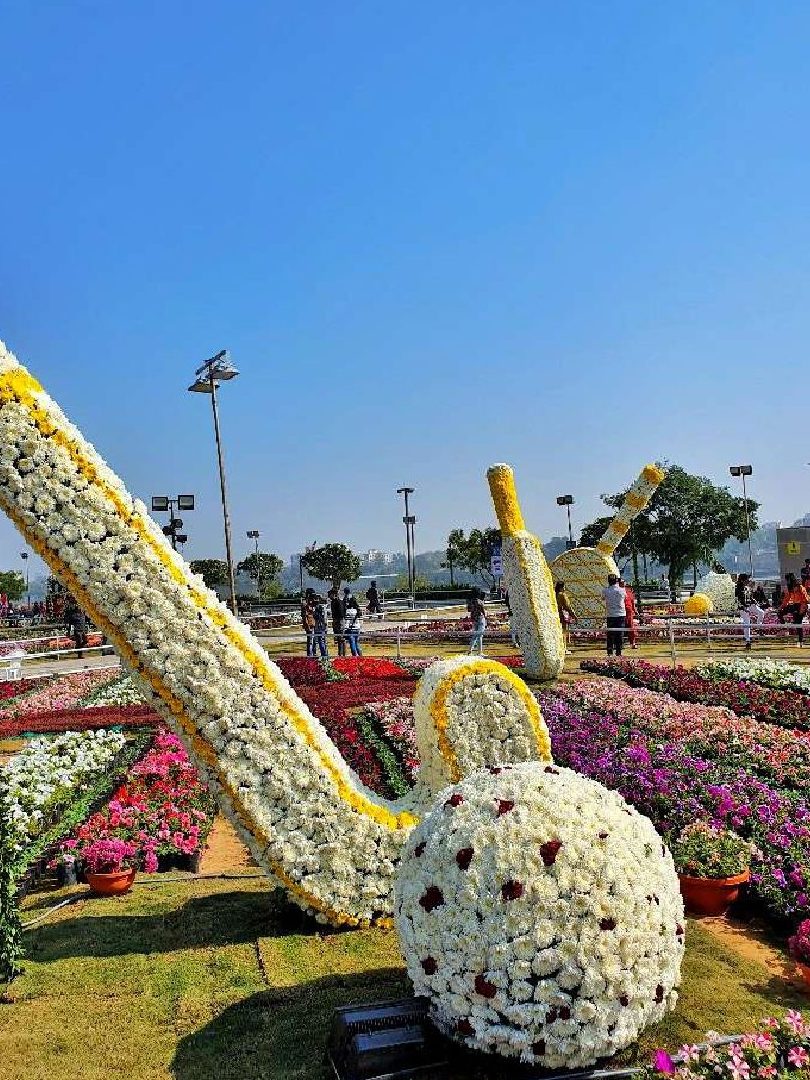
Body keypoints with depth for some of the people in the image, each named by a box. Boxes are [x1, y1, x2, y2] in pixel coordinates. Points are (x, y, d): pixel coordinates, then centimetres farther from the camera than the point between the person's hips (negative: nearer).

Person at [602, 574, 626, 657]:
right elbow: (625, 599, 11)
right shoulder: (622, 590, -5)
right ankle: (618, 652, 6)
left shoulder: (605, 591, -7)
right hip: (621, 615, 0)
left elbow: (603, 598, 12)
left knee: (610, 634, 8)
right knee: (620, 634, 6)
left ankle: (610, 652, 6)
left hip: (610, 615, 0)